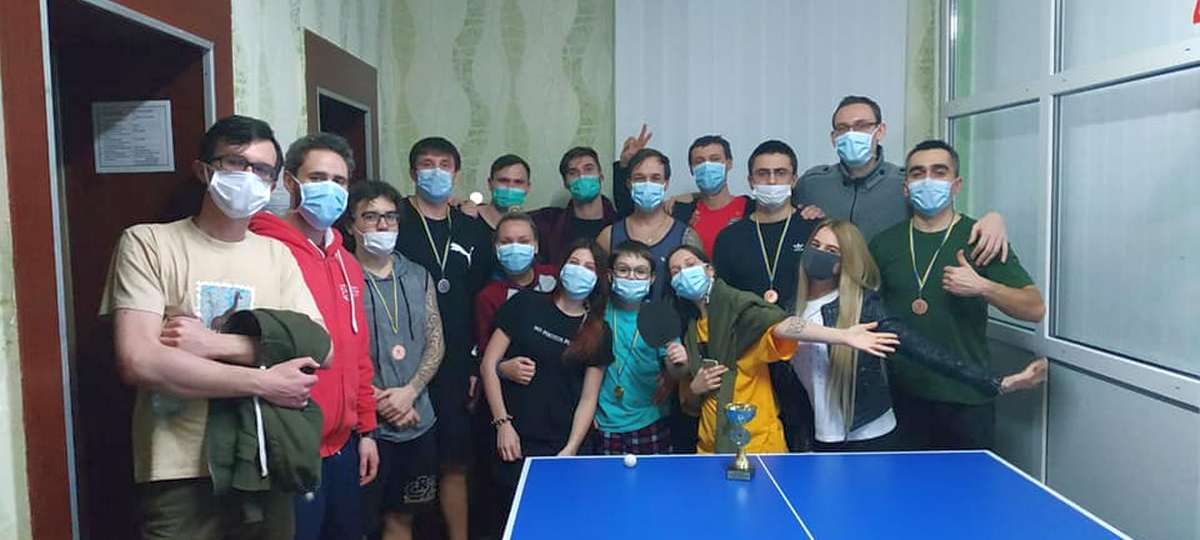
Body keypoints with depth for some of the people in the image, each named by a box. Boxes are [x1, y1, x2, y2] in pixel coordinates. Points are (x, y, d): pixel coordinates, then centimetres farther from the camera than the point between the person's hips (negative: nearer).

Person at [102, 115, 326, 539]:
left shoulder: (277, 255, 7)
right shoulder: (148, 243, -4)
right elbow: (137, 362, -16)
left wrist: (215, 343, -16)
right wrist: (264, 383, -15)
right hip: (180, 474, -3)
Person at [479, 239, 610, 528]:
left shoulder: (598, 332, 4)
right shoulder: (525, 304, 0)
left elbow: (588, 399, 3)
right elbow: (489, 364, -1)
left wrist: (570, 450, -7)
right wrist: (503, 423, -6)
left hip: (561, 448, 1)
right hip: (514, 441, -1)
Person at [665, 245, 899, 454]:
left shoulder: (738, 306, -9)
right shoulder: (690, 330, 9)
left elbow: (780, 326, -28)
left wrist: (844, 336, -43)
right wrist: (694, 388, -8)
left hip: (757, 445, -5)